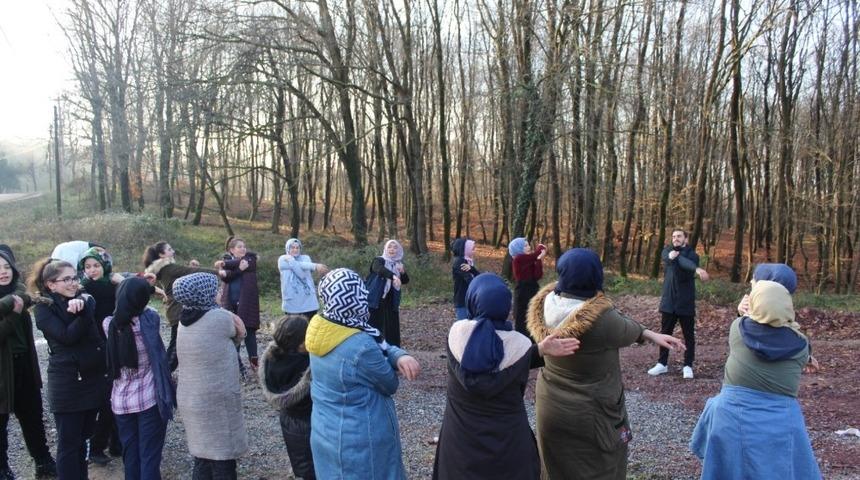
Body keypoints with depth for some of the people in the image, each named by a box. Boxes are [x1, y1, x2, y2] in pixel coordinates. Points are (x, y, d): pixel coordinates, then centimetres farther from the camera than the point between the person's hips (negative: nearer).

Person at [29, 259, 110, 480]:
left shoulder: (83, 299, 11)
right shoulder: (43, 308, -4)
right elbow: (67, 336, -16)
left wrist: (83, 305, -31)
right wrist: (82, 313, -24)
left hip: (93, 378, 5)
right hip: (67, 383, -5)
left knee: (83, 438, 15)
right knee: (69, 442, 2)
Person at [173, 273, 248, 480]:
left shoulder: (184, 322, 5)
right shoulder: (219, 318, -17)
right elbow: (239, 334, 1)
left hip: (191, 401, 7)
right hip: (217, 404, -7)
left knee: (202, 461, 17)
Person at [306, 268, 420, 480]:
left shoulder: (319, 328, -7)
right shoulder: (361, 347, -32)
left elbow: (379, 346, -2)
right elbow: (390, 385, -15)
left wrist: (400, 356, -20)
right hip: (359, 441, -8)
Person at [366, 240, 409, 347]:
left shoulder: (398, 265, 12)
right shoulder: (378, 260, -3)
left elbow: (405, 281, 3)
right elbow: (379, 269, -26)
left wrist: (403, 272, -19)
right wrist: (393, 276, -43)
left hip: (390, 302, 4)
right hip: (376, 300, -4)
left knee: (391, 328, 2)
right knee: (374, 327, -2)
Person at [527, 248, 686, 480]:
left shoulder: (547, 304, -12)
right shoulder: (599, 318, -32)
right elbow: (626, 330, -8)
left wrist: (651, 334, 5)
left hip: (550, 408, 6)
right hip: (590, 414, -5)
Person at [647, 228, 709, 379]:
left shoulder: (692, 255, -5)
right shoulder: (667, 250, 3)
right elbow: (667, 258, -22)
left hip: (685, 302, -3)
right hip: (668, 301, 3)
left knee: (689, 335, 6)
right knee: (665, 333, 10)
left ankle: (688, 366, 17)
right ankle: (662, 363, 21)